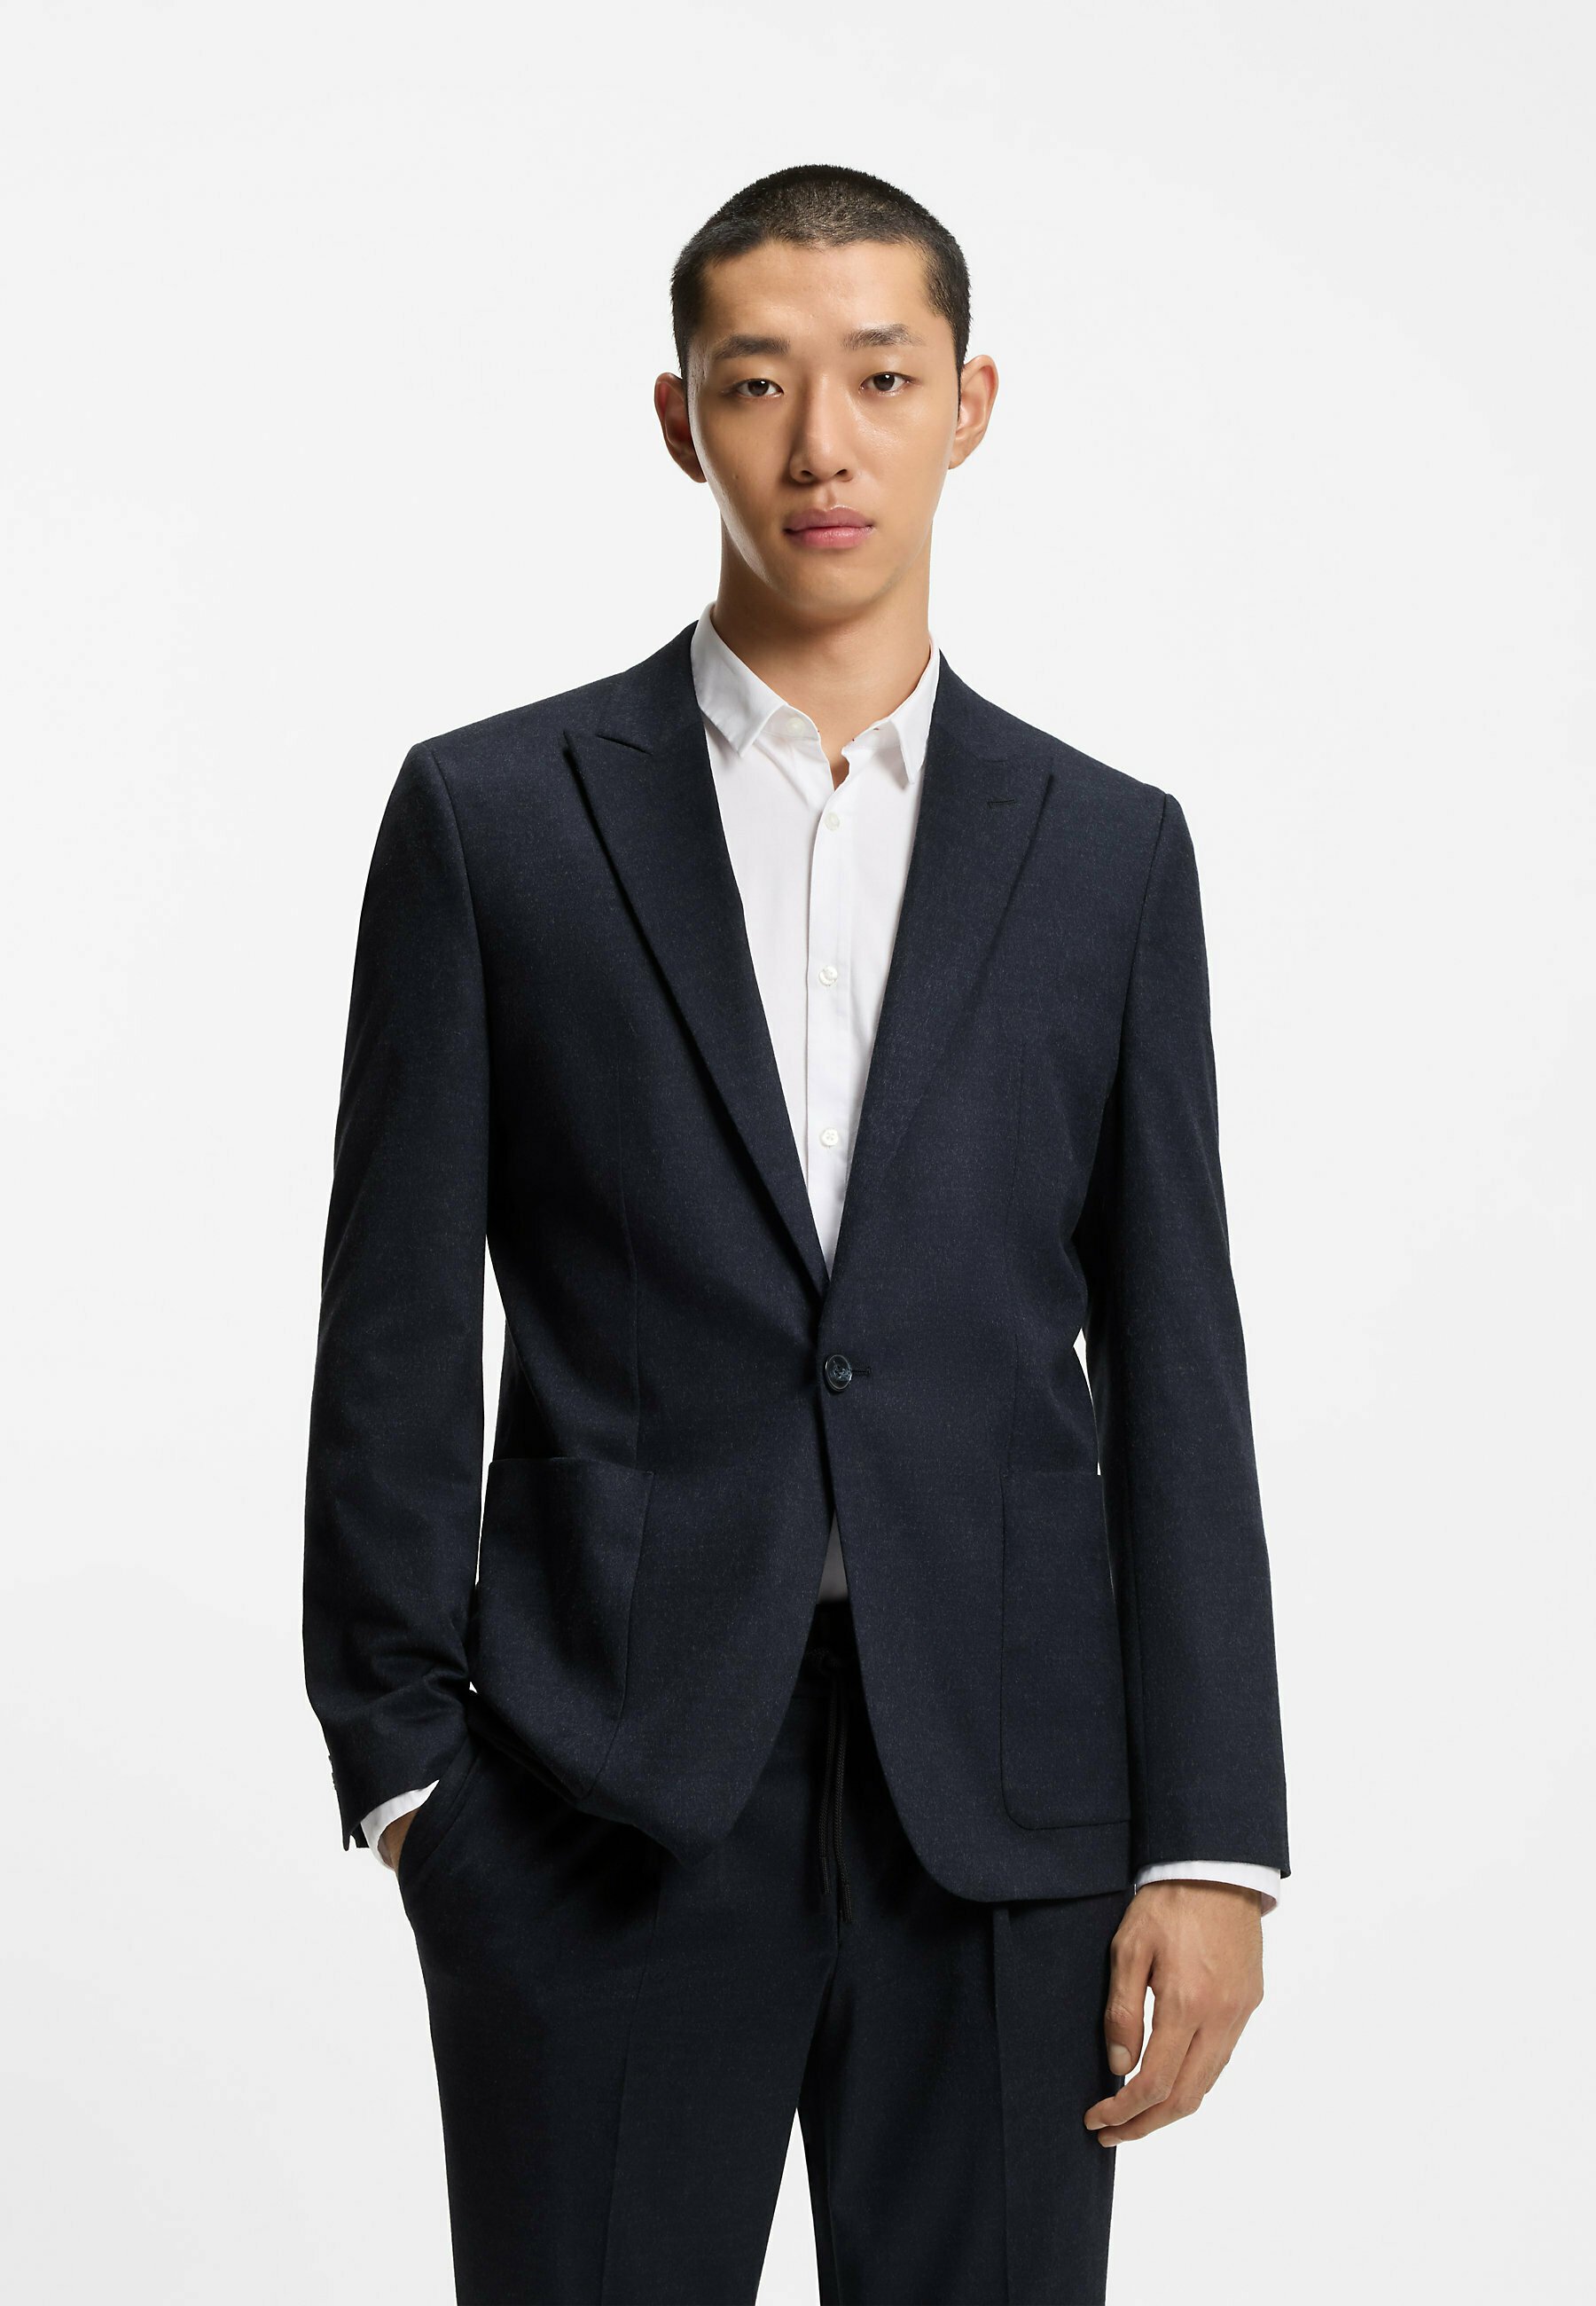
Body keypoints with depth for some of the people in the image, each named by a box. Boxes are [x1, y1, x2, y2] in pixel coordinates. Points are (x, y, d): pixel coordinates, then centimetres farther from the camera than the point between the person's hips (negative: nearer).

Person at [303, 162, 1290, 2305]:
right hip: (606, 1793, -1)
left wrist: (1212, 1845, -1)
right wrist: (403, 1764, -1)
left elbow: (1171, 1367, 5)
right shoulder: (492, 815, 3)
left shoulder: (1109, 851, 8)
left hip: (1003, 1808, 2)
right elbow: (398, 1331, 3)